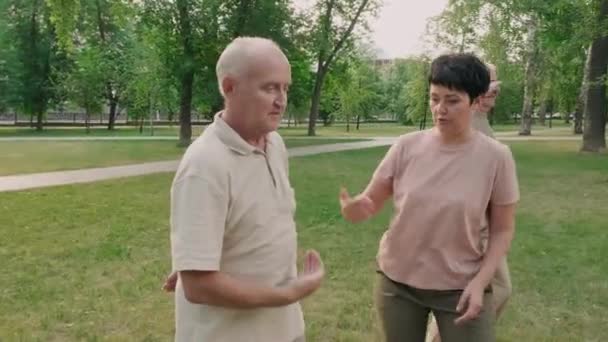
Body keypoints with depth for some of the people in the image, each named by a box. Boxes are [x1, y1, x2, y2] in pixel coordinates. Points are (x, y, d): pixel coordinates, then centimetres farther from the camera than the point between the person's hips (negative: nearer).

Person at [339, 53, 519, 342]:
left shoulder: (496, 157, -10)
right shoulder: (407, 146, -7)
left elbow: (502, 229, -3)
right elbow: (370, 202, -4)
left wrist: (480, 282, -13)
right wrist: (352, 208, -26)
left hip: (462, 286, -2)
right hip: (397, 281, 2)